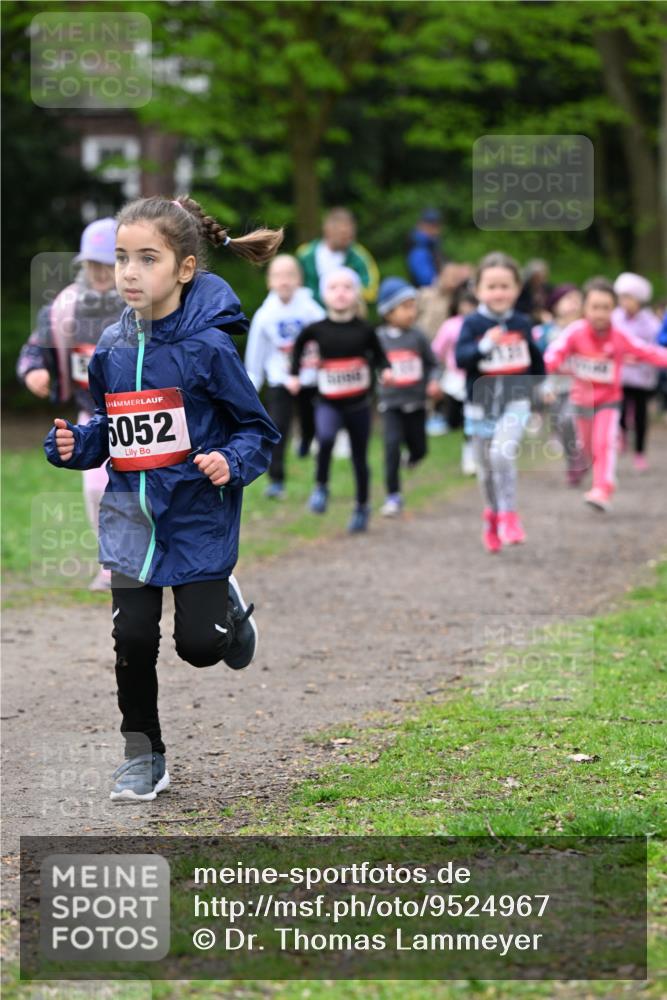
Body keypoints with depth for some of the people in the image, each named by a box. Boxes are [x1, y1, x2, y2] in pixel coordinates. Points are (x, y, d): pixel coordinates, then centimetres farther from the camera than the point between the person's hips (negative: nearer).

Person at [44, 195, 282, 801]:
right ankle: (143, 758, 18)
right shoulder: (112, 349, 2)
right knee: (133, 638, 2)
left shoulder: (208, 346, -13)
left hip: (198, 518, -4)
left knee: (198, 644, -1)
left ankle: (227, 605, 35)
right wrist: (75, 445, -4)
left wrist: (232, 464, -24)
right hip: (130, 517, 4)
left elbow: (257, 429, -6)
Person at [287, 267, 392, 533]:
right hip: (328, 403, -1)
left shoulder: (364, 329, -8)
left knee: (359, 458, 10)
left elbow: (378, 354, 7)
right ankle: (321, 487, -8)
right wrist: (294, 375, 9)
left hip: (358, 404, 1)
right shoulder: (317, 329, -7)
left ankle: (362, 507, 30)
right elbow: (299, 345, 14)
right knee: (326, 438, -30)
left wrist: (385, 370, -13)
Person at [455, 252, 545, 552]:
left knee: (502, 452, -24)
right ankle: (494, 516, 35)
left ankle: (508, 517, -16)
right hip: (481, 403, 0)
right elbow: (460, 357, -19)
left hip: (515, 400, 0)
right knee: (486, 467, 12)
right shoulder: (473, 323, -6)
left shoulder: (521, 323, 3)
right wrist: (484, 345, -33)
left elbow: (535, 358, 18)